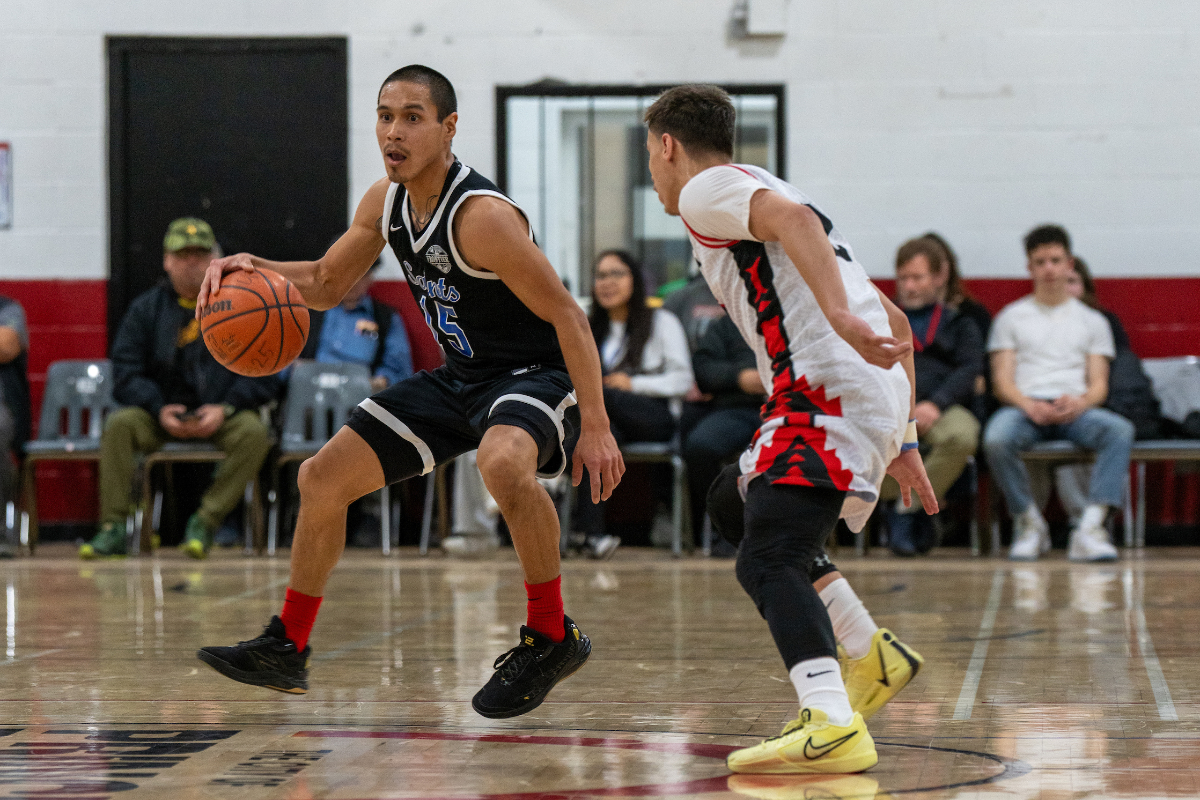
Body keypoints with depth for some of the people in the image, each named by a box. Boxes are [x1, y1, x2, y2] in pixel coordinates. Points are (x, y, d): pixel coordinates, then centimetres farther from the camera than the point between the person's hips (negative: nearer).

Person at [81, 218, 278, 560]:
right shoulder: (146, 308, 8)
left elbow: (263, 375, -1)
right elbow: (126, 374, 1)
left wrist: (225, 408, -16)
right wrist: (159, 410, -17)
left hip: (222, 415, -1)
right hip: (161, 415, 1)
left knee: (253, 432, -33)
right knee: (119, 423, -27)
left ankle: (204, 523, -26)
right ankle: (113, 528, -26)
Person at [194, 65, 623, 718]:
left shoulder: (482, 217, -27)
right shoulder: (385, 203, -3)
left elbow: (566, 315, -24)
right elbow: (327, 283, 13)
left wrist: (595, 426, -28)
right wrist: (255, 268, -7)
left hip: (533, 372, -8)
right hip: (458, 376, 9)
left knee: (504, 463, -41)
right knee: (323, 476, 6)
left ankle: (551, 637, -23)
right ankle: (287, 649, 21)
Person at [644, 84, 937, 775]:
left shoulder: (706, 188, 6)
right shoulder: (759, 191, 32)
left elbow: (792, 218, -19)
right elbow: (896, 322, 31)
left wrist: (837, 313, -33)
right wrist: (901, 442, 28)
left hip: (829, 389, -9)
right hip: (881, 401, 9)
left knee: (767, 563, -19)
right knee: (733, 501, 27)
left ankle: (834, 727, -38)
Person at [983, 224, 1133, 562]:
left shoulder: (1092, 321, 22)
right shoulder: (1011, 317, 19)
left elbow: (1099, 384, 11)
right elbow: (1002, 381, 8)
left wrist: (1081, 402, -14)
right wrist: (1028, 405, -14)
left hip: (1076, 408, 1)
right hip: (1024, 405, -1)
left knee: (1120, 430, -34)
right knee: (996, 439, -38)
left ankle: (1089, 529, -41)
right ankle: (1029, 523, -17)